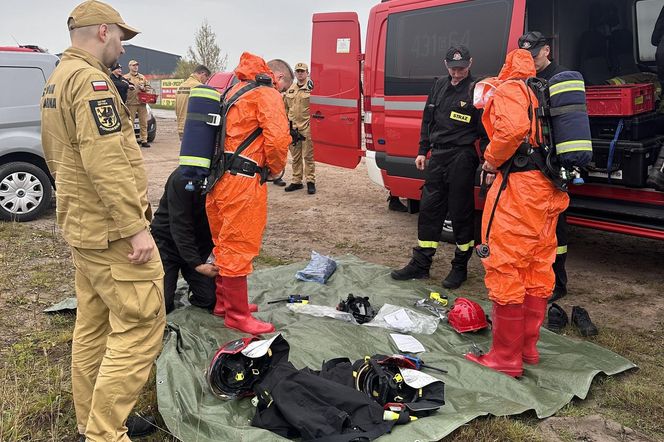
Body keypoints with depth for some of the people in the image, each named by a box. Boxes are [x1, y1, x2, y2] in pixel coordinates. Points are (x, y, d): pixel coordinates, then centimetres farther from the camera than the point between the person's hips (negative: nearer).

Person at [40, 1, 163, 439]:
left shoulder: (57, 80, 16)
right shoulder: (90, 79, -16)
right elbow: (107, 165, -25)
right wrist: (136, 227, -23)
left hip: (82, 224, 11)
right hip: (111, 231, -11)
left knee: (93, 325, 16)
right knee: (140, 326, -6)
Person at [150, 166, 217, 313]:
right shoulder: (182, 178, -25)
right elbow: (179, 227, -26)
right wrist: (197, 264, -29)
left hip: (198, 247, 4)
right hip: (167, 242, -4)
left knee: (210, 299, -8)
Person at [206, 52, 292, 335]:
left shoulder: (236, 90, 22)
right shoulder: (268, 94, -6)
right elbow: (277, 138, -19)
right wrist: (275, 169, -1)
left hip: (219, 179, 9)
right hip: (243, 182, -9)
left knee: (224, 244, 19)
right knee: (239, 248, -2)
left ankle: (224, 301, 34)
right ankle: (238, 315, 8)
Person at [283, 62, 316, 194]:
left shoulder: (312, 88, -3)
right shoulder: (290, 90, 15)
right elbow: (286, 107, 21)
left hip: (307, 127, -6)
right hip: (292, 127, 6)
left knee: (308, 156, -3)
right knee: (295, 157, 12)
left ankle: (310, 182, 5)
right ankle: (296, 181, 21)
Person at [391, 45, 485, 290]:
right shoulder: (440, 85, 11)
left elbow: (484, 130, -10)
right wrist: (422, 151, 14)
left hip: (462, 158, -6)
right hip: (437, 155, 6)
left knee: (461, 212, 2)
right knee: (428, 208, 9)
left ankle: (460, 267, 16)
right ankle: (421, 264, 19)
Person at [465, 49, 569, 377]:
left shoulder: (509, 90, -2)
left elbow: (512, 128, -21)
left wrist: (491, 161, -6)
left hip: (519, 188, -9)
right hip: (550, 192, 10)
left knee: (505, 270, -4)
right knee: (538, 269, 14)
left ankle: (506, 358, 2)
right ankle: (528, 347, 25)